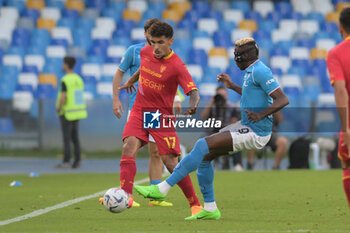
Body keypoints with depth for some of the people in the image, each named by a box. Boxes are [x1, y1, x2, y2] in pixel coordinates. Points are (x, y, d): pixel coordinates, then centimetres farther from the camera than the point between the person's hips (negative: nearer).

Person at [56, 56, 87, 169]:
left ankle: (66, 162, -1)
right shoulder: (79, 79, 8)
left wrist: (59, 109, -7)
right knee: (75, 137, 10)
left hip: (67, 113, -7)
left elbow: (62, 98, -24)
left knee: (66, 138, -2)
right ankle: (77, 160, 2)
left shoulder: (65, 81, -18)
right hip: (77, 112, 7)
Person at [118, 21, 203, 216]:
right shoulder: (146, 52, 2)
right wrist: (132, 80, 36)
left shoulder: (177, 66, -16)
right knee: (129, 148, -20)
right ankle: (126, 196, -29)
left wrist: (193, 105, -43)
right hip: (139, 112, 4)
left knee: (171, 163, -8)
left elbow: (194, 92, -22)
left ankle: (195, 204, 6)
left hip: (162, 116, -4)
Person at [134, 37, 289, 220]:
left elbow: (283, 100, -23)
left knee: (203, 146, -18)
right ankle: (210, 208, 14)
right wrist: (232, 86, 30)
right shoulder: (252, 71, 14)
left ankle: (162, 189, -17)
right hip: (246, 126, 10)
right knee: (204, 155, 8)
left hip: (255, 133, -10)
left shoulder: (260, 71, -16)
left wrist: (261, 114, -34)